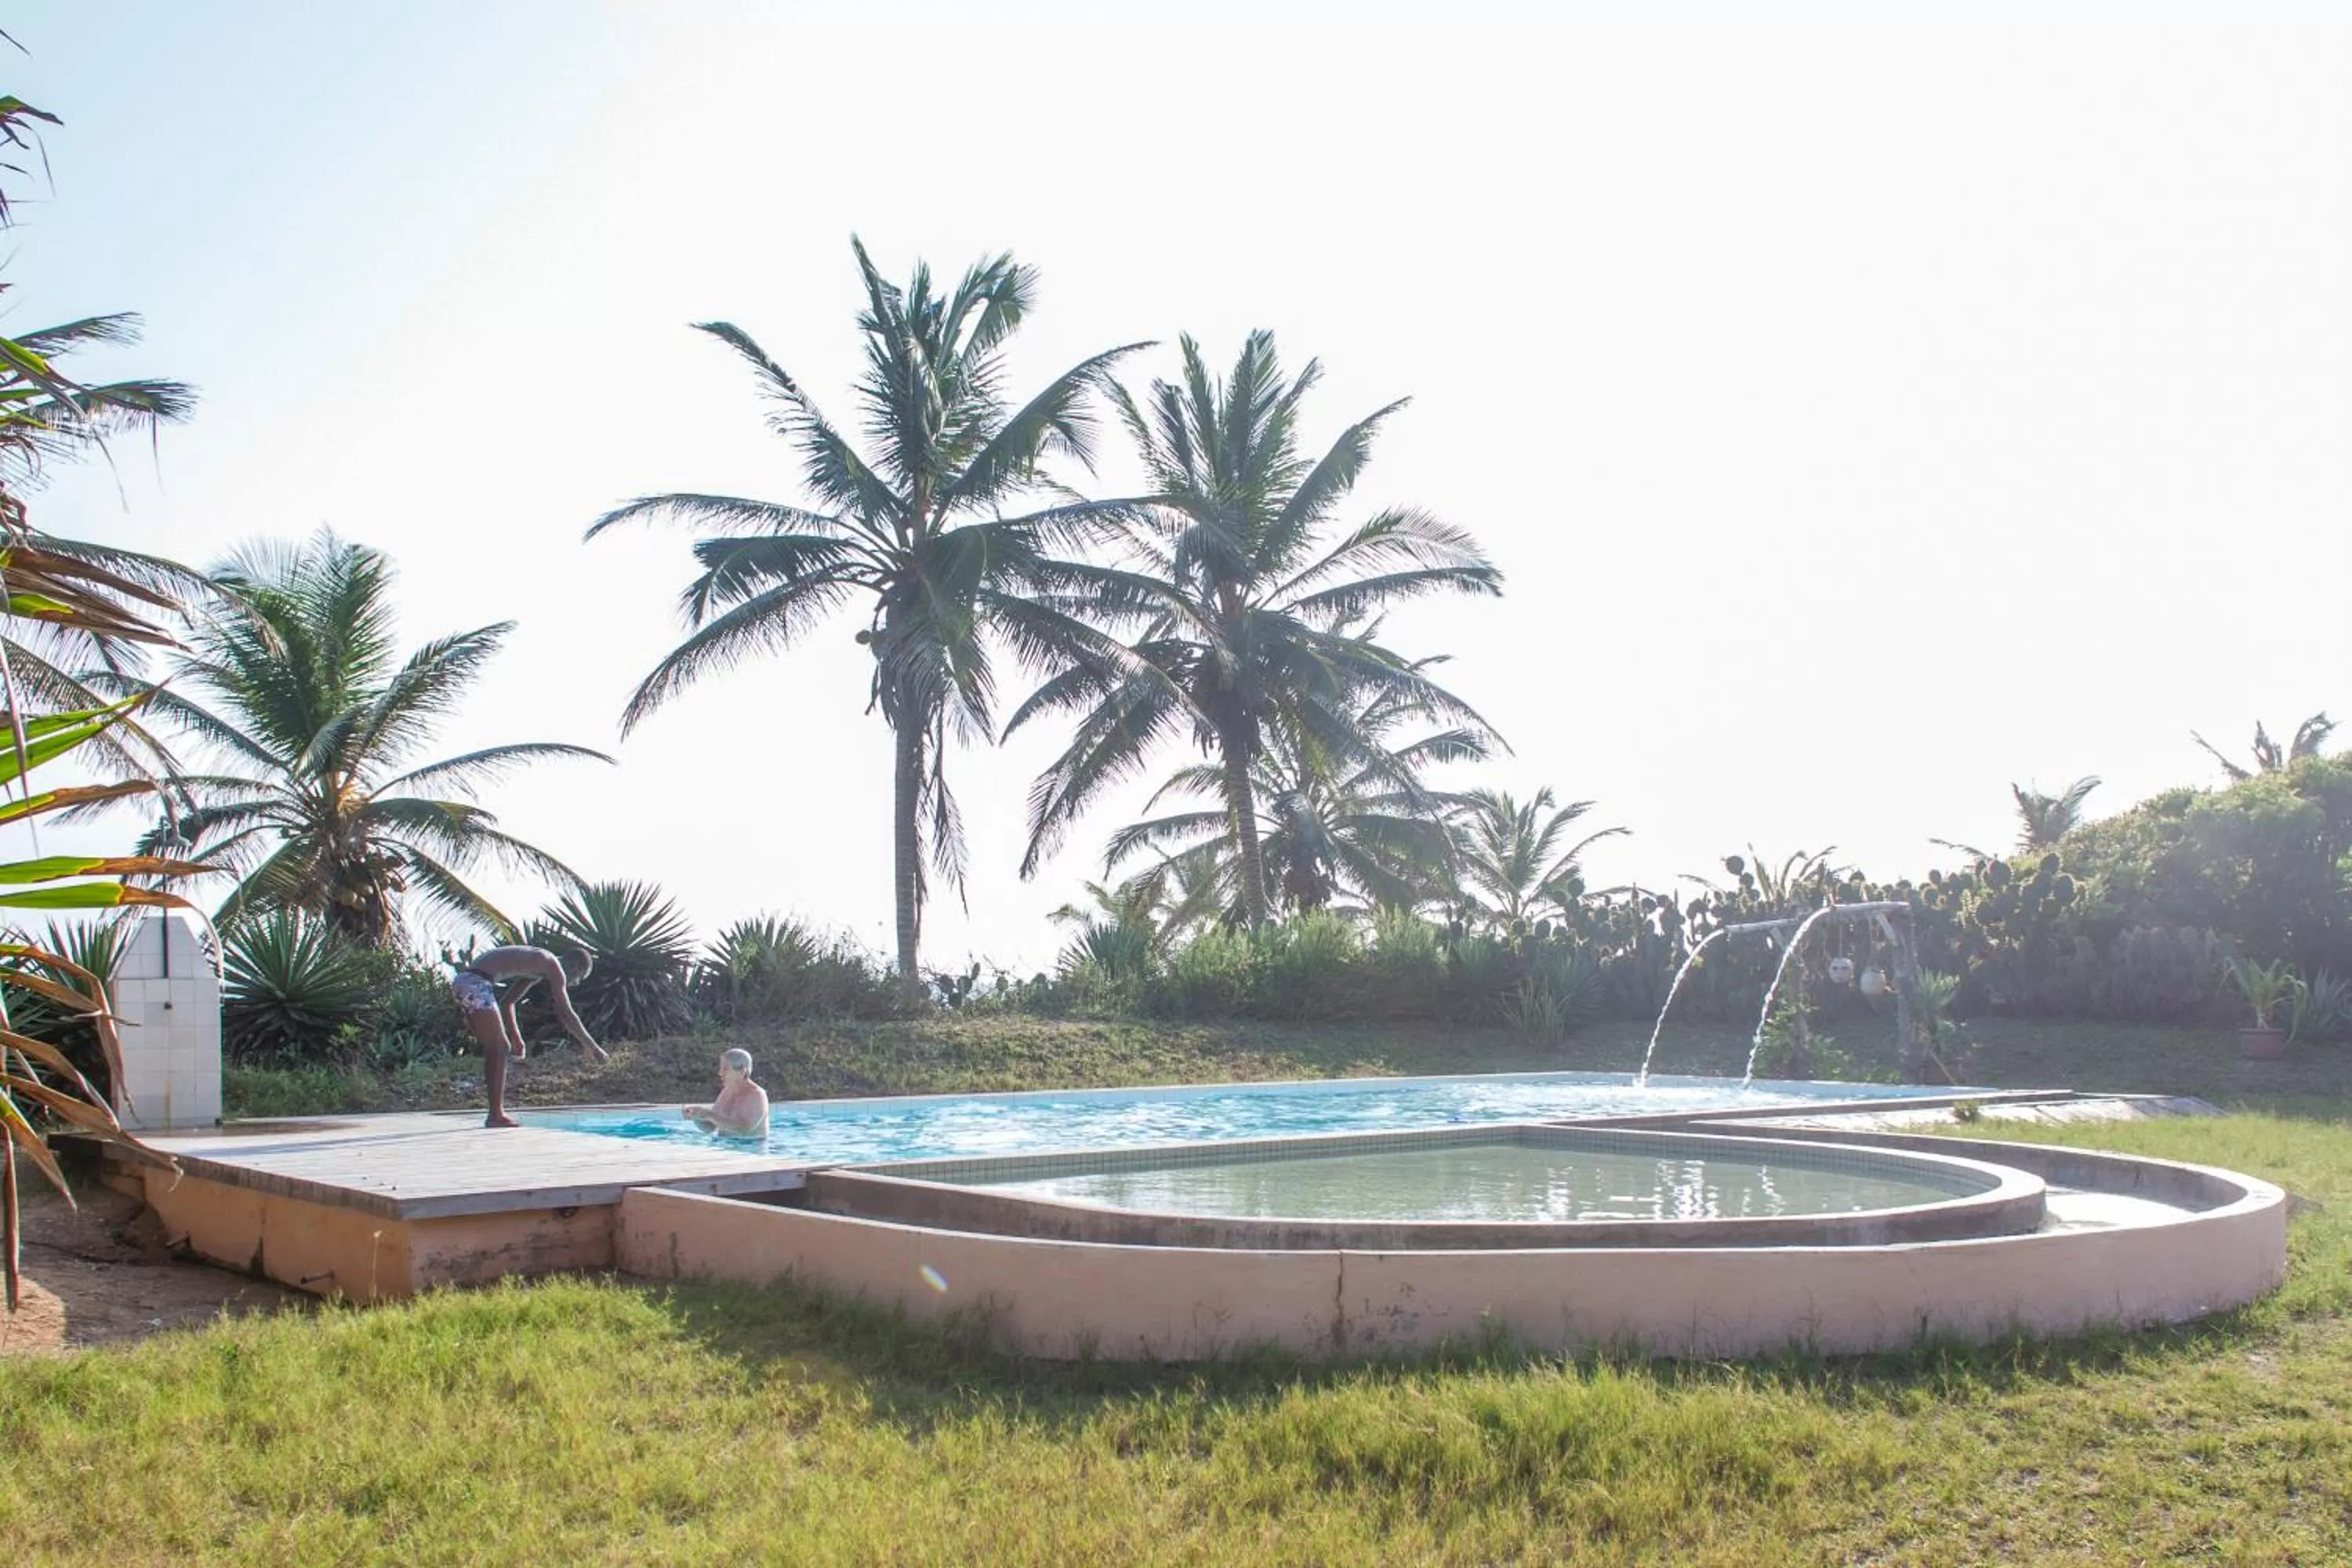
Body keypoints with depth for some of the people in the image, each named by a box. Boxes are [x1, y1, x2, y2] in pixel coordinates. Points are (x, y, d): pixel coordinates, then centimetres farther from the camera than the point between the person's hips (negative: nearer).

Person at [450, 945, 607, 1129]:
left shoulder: (536, 969, 25)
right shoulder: (555, 968, -4)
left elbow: (507, 1003, 33)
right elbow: (567, 1015, -8)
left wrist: (516, 1038, 27)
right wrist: (595, 1048, -4)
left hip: (462, 981, 10)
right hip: (475, 982, -10)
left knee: (499, 1048, 14)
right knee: (498, 1048, -5)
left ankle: (496, 1114, 16)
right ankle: (496, 1116, -4)